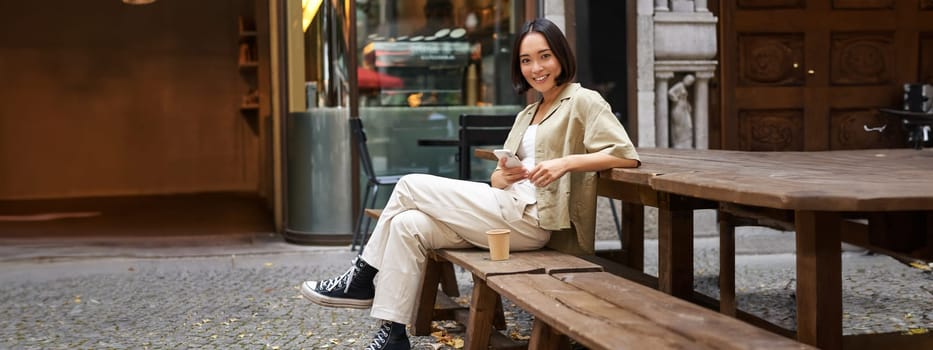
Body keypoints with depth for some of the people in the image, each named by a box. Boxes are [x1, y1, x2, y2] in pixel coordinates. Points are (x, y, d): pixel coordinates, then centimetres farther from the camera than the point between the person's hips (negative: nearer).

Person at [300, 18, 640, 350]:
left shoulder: (584, 102, 0)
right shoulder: (527, 115, 24)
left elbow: (626, 154, -11)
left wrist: (566, 162, -21)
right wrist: (501, 177, -6)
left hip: (532, 216, -8)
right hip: (508, 210, 8)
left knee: (411, 186, -9)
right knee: (408, 226, -14)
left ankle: (362, 279, 5)